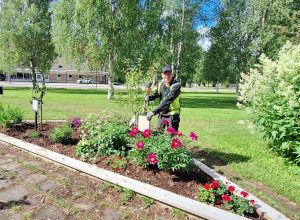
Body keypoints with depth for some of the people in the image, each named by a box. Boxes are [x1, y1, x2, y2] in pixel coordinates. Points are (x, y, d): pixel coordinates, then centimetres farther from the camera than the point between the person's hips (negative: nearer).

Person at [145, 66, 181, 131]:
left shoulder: (176, 85, -20)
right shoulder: (161, 84, 0)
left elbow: (167, 101, -30)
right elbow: (157, 95, 18)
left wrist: (153, 112, -35)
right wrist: (149, 97, -6)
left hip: (172, 115, -5)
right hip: (161, 115, 6)